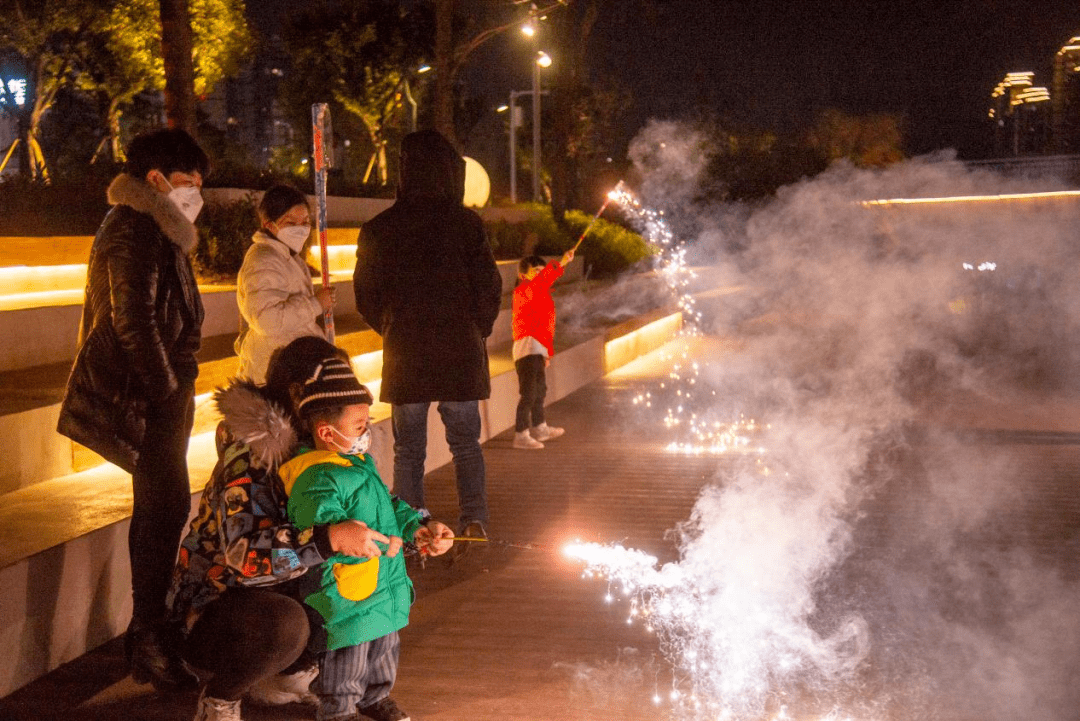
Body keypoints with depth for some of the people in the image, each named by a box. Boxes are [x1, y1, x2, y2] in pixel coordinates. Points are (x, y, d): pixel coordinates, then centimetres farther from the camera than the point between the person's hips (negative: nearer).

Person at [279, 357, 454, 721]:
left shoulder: (361, 463, 8)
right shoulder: (317, 479, -25)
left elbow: (390, 506, 16)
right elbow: (321, 527, -38)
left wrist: (420, 526, -1)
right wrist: (378, 543, -38)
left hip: (383, 585, 10)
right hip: (345, 596, -10)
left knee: (384, 644, 26)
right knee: (345, 661, 7)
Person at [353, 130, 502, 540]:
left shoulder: (378, 230, 0)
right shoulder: (465, 223, -5)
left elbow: (365, 295, 6)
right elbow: (489, 287, -4)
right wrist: (477, 332, 10)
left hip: (404, 354, 1)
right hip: (461, 352, -1)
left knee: (408, 449, 11)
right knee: (465, 443, 12)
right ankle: (474, 519, 1)